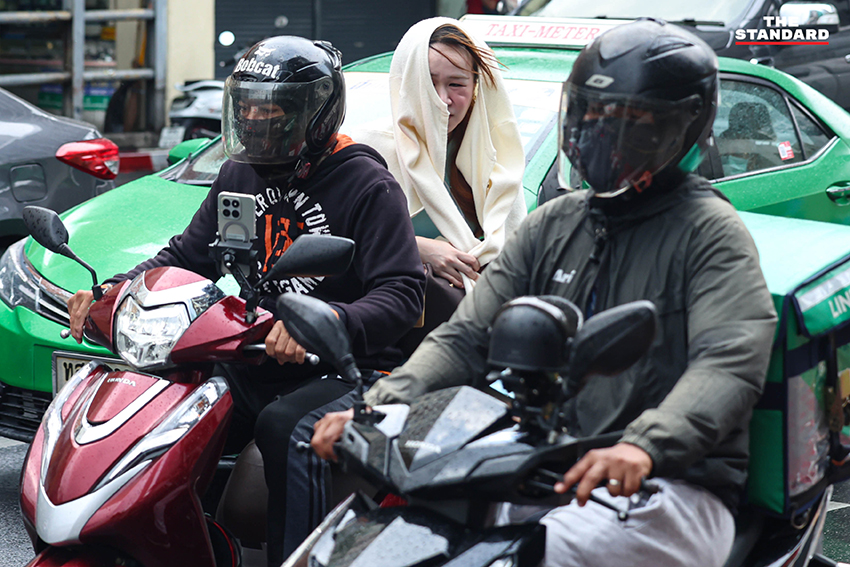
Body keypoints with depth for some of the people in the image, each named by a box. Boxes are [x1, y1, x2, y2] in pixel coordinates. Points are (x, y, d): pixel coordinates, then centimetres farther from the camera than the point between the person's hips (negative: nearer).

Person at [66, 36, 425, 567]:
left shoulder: (368, 185, -7)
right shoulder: (241, 174, 15)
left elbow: (402, 293, -17)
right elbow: (187, 254, 20)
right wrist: (112, 292, 1)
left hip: (343, 370, -6)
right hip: (254, 366, 6)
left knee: (285, 428, -36)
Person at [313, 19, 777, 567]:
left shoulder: (712, 232, -2)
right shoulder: (552, 225, 18)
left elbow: (732, 363, -19)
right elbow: (468, 337, 13)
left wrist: (643, 445, -38)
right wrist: (379, 407, -7)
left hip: (674, 489, -6)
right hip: (544, 474, 6)